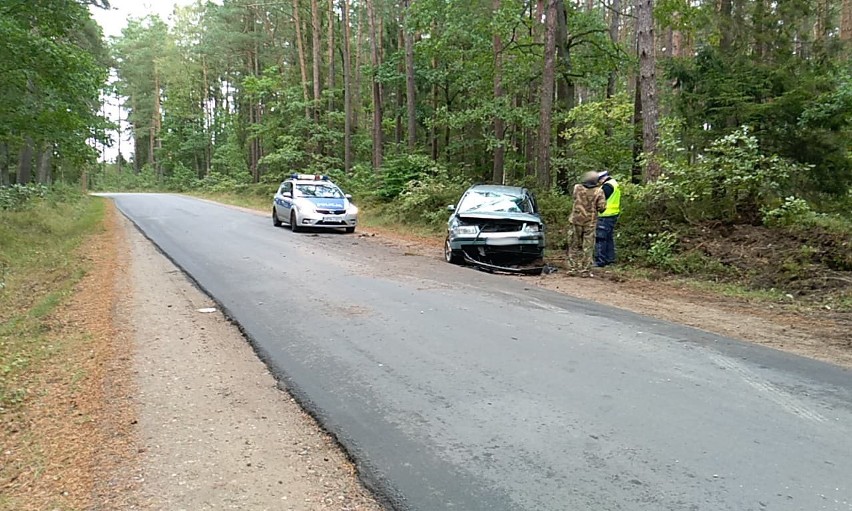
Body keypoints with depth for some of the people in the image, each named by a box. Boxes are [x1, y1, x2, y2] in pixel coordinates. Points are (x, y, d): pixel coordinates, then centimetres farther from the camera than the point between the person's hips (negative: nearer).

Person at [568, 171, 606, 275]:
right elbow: (602, 207, -9)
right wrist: (595, 208, 11)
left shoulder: (577, 188, -3)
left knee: (575, 245, 13)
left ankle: (574, 266, 13)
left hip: (576, 220, 2)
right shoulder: (598, 191, -7)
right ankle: (585, 270, 5)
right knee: (588, 247, 4)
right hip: (590, 222, -1)